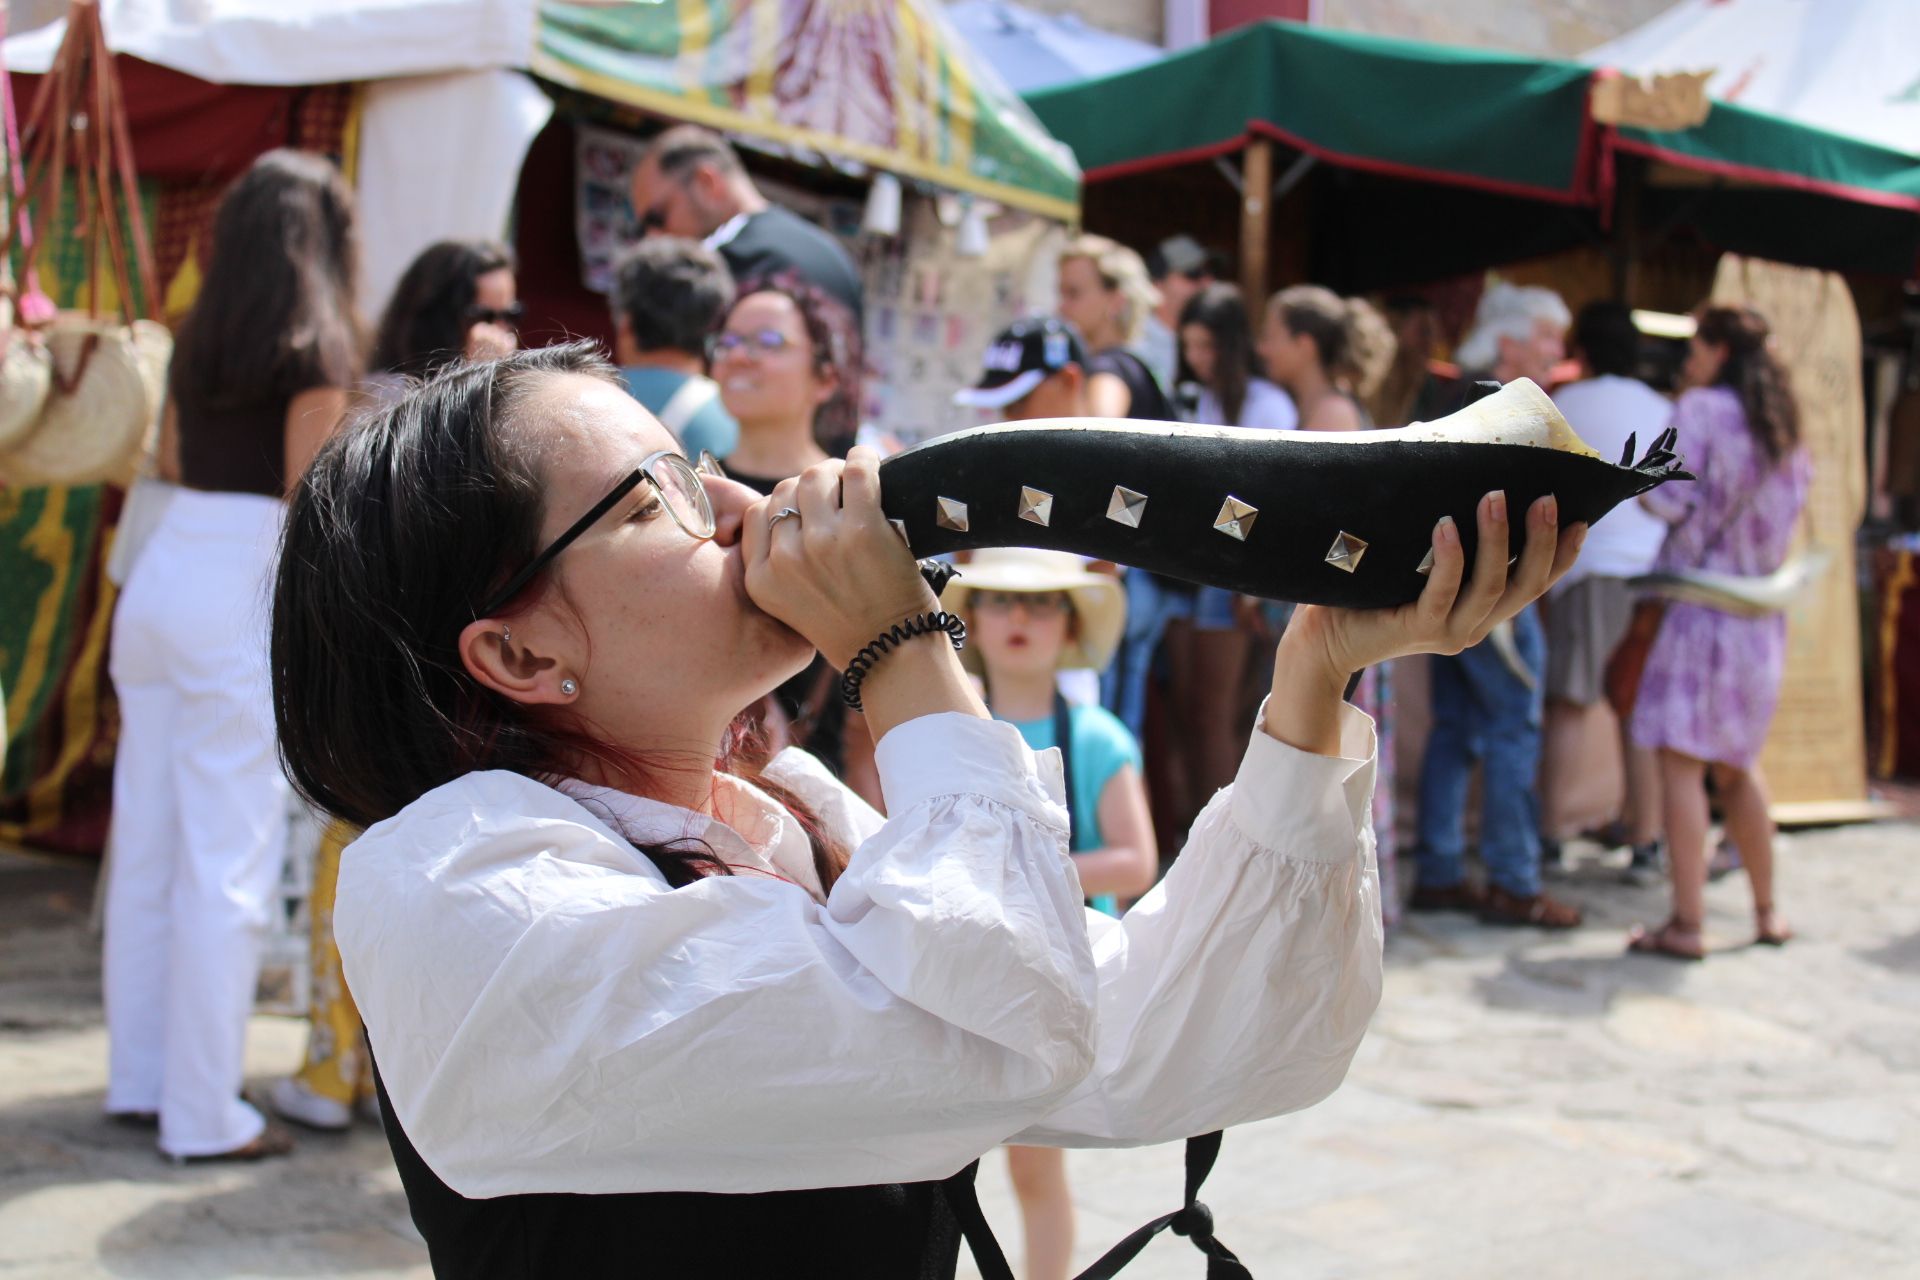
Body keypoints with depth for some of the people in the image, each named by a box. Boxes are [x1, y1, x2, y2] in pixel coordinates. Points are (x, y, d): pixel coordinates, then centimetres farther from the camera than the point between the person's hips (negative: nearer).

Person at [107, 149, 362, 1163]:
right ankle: (204, 1114, 4)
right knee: (227, 865, -2)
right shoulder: (315, 348, -7)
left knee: (146, 842, 13)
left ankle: (139, 1077, 24)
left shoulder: (199, 339, 13)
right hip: (244, 596, -7)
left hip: (160, 579, 7)